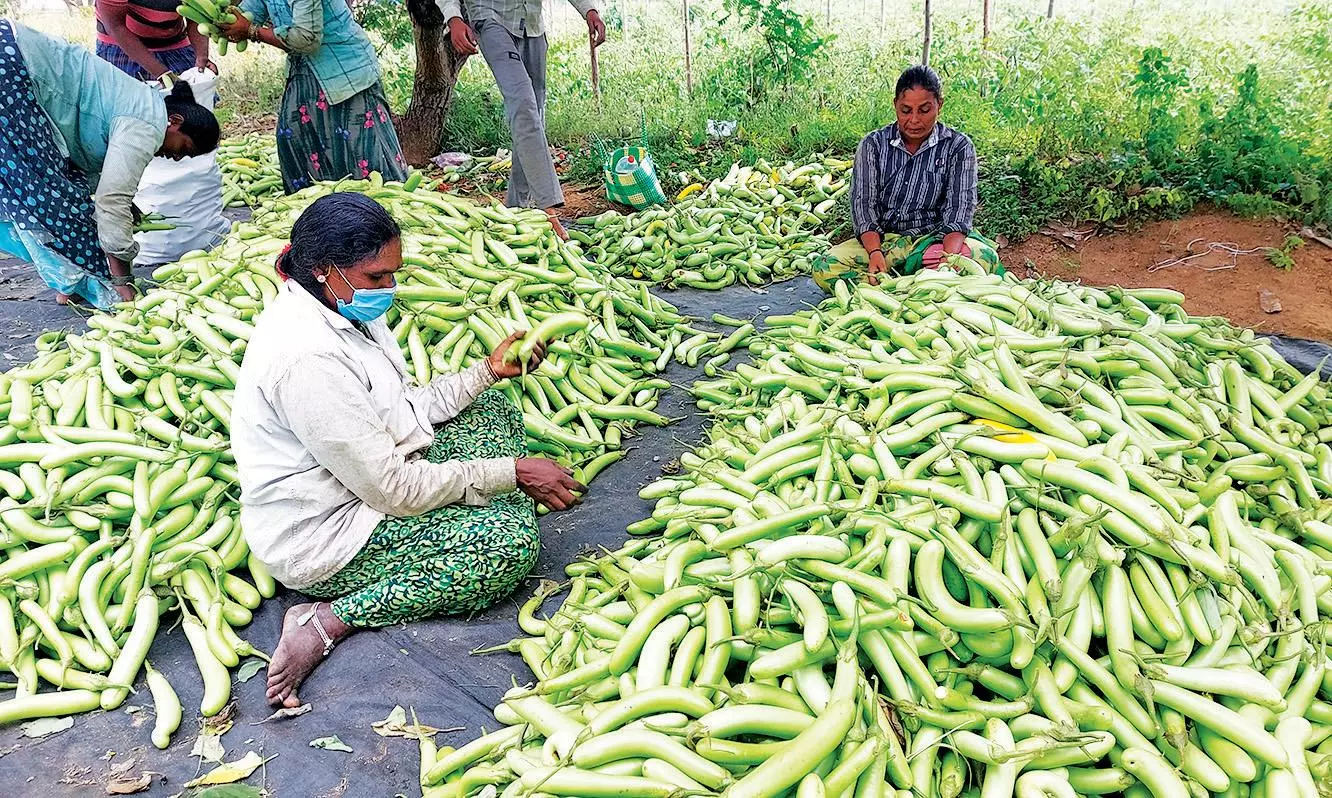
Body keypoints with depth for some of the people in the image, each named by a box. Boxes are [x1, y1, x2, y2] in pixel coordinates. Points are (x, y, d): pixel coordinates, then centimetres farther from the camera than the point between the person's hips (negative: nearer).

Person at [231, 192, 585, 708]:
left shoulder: (344, 310, 0)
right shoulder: (307, 358, -30)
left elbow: (407, 409, 8)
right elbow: (395, 490, -26)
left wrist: (489, 371, -2)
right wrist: (512, 472, -20)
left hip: (373, 478, 10)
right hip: (324, 540, -10)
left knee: (496, 412, 11)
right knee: (513, 537, -19)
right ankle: (331, 620, -11)